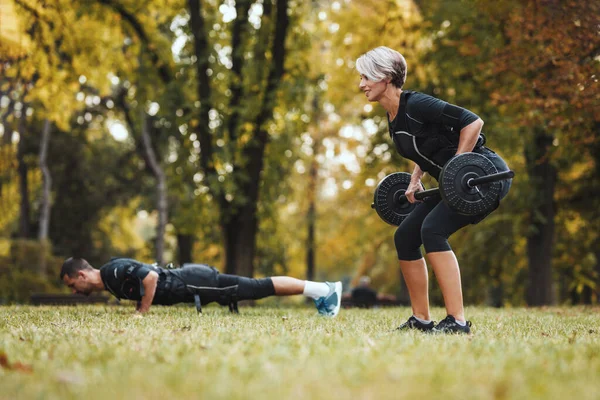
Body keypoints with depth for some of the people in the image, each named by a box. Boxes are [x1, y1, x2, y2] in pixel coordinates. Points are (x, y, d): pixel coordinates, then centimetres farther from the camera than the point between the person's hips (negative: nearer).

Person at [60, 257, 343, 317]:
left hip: (194, 283, -9)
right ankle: (321, 291, 18)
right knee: (257, 288, 13)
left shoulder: (114, 271, -18)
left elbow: (150, 276, -31)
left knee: (259, 288, -8)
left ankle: (325, 290, -4)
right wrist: (140, 306, 17)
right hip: (190, 281, 9)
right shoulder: (111, 279, 13)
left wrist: (142, 313, -23)